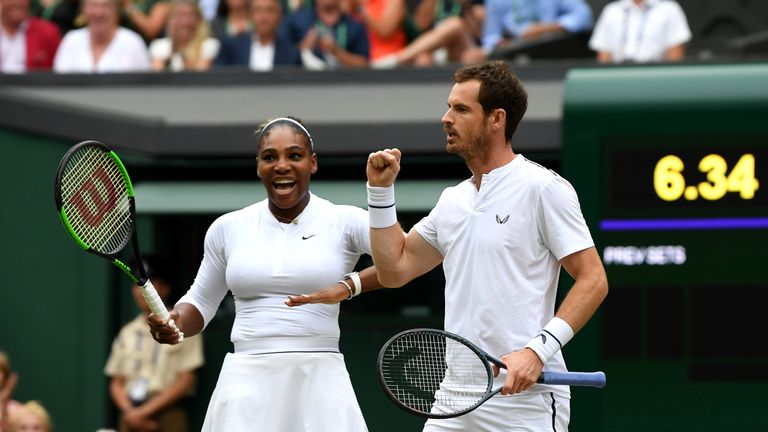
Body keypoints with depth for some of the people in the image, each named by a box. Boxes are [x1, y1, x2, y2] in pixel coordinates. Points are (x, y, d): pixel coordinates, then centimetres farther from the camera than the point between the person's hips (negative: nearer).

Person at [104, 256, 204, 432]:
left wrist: (145, 411, -9)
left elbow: (185, 381, -4)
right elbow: (116, 383, 16)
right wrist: (130, 411, -4)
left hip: (166, 417, -5)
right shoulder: (127, 333, 18)